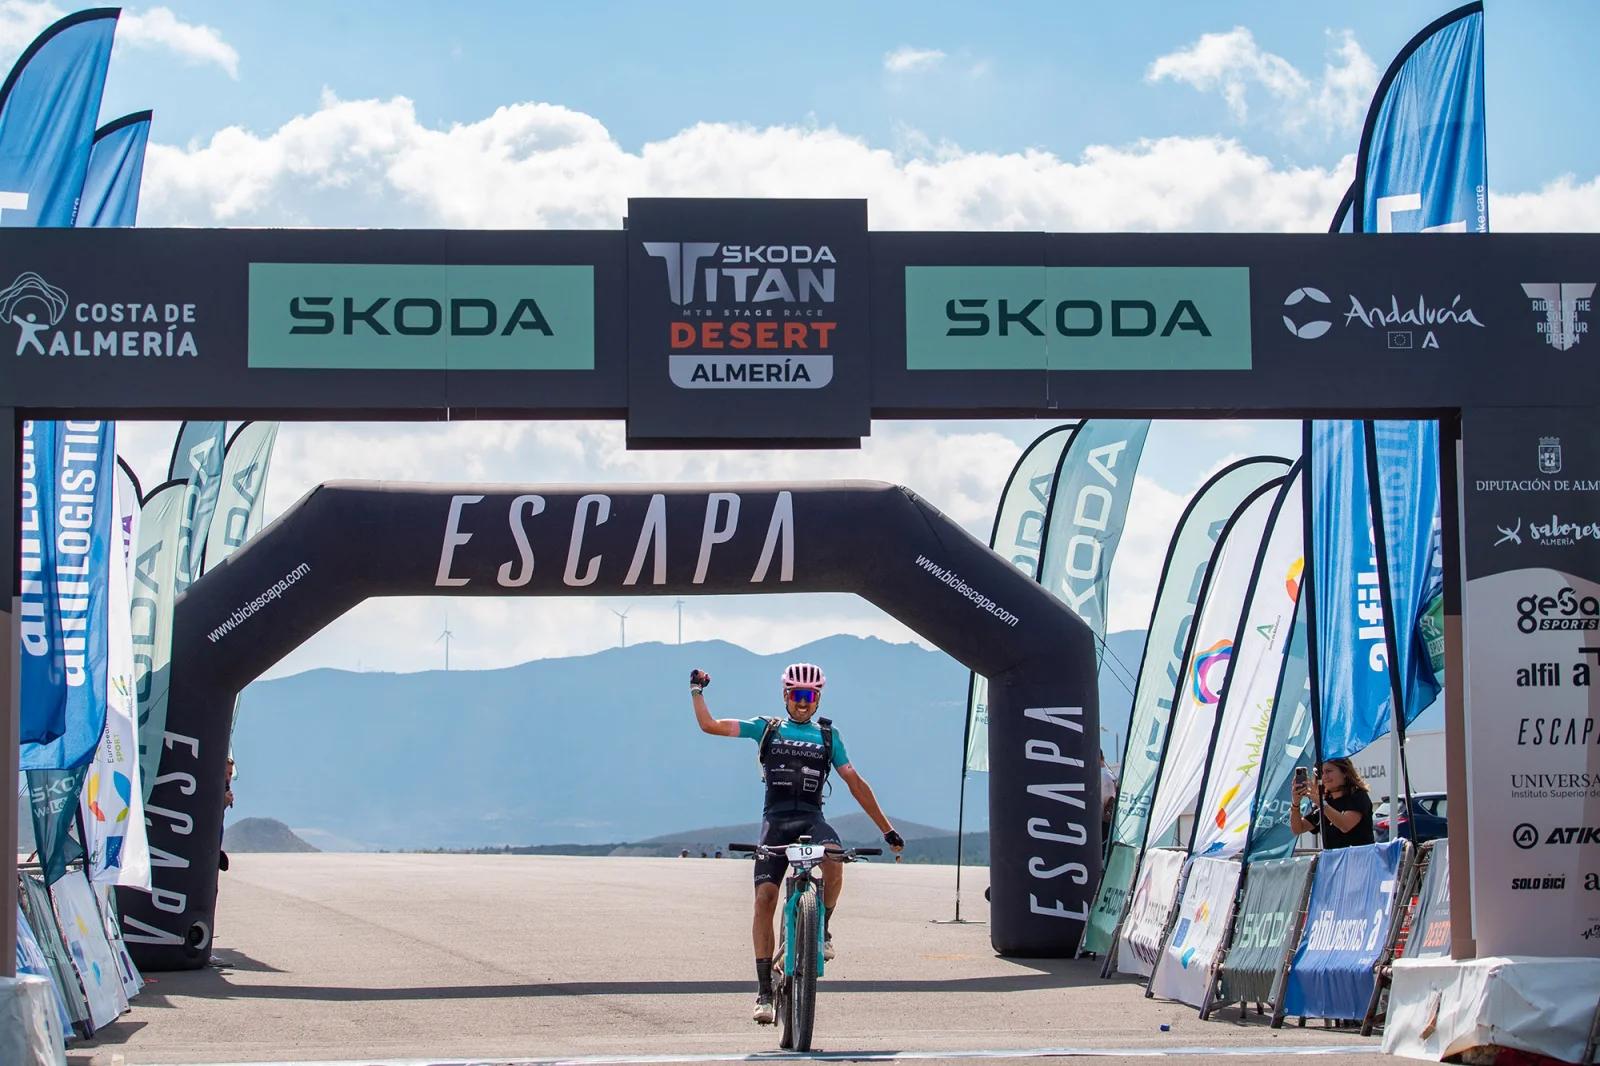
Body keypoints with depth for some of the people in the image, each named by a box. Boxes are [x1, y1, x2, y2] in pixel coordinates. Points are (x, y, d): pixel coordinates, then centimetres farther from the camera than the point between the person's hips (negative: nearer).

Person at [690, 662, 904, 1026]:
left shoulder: (828, 736, 19)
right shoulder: (766, 728, 17)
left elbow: (855, 783, 19)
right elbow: (709, 725, 14)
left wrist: (887, 829, 17)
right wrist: (697, 691, 5)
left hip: (812, 818, 0)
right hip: (775, 821, 0)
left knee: (832, 857, -34)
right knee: (765, 898, -11)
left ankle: (822, 928, -9)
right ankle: (764, 990, -6)